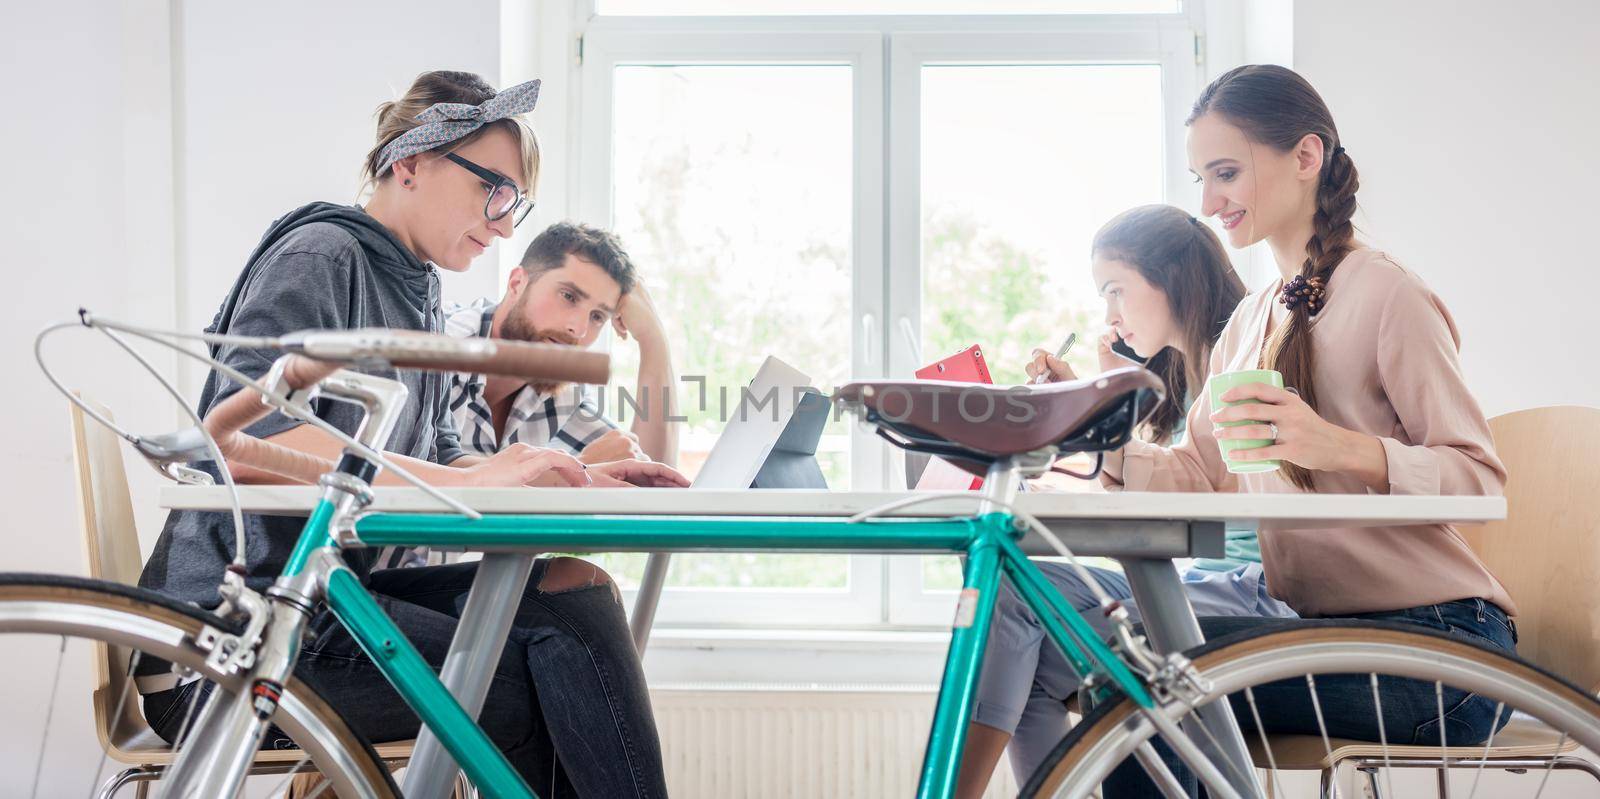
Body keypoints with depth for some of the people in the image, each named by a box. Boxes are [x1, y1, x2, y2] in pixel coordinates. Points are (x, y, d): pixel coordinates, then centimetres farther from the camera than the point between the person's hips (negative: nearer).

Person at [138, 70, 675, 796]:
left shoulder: (422, 304, 17)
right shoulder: (321, 254, -10)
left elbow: (436, 461, 13)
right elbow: (244, 439, -24)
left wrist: (573, 483, -4)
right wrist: (472, 479, -29)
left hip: (330, 593, 8)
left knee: (573, 591, -12)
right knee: (535, 693, -22)